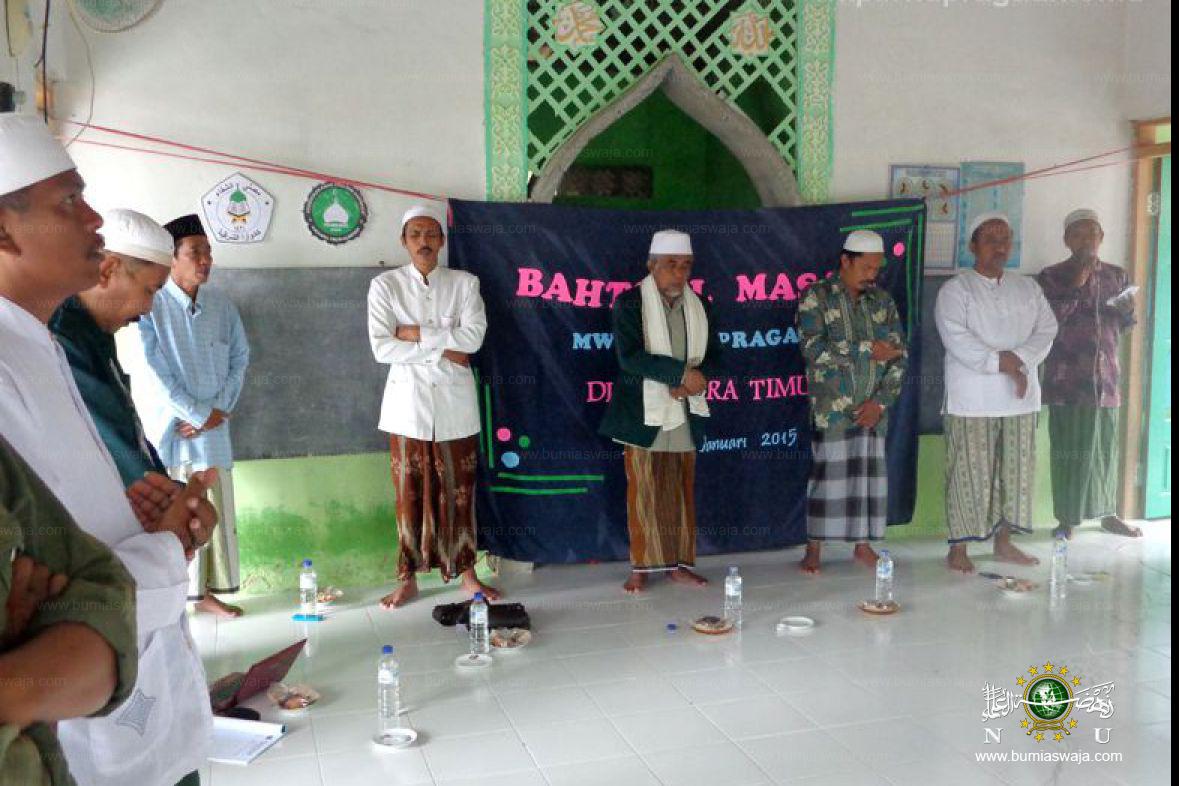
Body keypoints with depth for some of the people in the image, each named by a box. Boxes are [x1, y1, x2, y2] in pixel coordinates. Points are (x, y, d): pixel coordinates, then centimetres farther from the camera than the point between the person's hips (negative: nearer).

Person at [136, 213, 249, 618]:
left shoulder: (221, 304, 4)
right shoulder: (151, 305, -10)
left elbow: (240, 358, 7)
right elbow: (156, 373, -13)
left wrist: (220, 410, -4)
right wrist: (200, 414, -12)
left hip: (213, 428, 4)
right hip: (168, 426, -4)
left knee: (215, 510, 8)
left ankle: (206, 591, 21)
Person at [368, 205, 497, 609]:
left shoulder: (464, 283, 4)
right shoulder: (385, 285, 0)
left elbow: (473, 336, -11)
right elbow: (381, 347, -10)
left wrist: (416, 334, -13)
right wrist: (442, 350, -12)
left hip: (454, 401, 1)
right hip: (408, 400, -1)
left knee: (459, 488, 6)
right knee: (409, 490, 4)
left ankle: (466, 572, 18)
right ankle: (408, 579, 15)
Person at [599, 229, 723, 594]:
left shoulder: (697, 304, 10)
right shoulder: (630, 302, -6)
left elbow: (713, 355, 10)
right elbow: (630, 356, -17)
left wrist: (695, 379, -11)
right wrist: (681, 373, -19)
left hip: (684, 414, 4)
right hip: (644, 414, -4)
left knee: (682, 492, 9)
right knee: (644, 493, 1)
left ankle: (678, 562, 18)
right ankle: (641, 567, 10)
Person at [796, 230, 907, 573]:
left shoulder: (883, 300, 11)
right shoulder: (816, 297, -2)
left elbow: (900, 353, 7)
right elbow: (813, 347, -15)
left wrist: (881, 401, -4)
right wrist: (867, 349, -14)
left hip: (874, 408, 4)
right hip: (831, 408, -4)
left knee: (869, 473, 7)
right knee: (827, 473, -3)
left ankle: (863, 545, 19)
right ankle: (814, 549, 7)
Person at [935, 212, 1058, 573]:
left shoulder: (1028, 288, 14)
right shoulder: (955, 290, -3)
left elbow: (1046, 329, 3)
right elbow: (958, 340, -15)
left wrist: (1019, 361, -14)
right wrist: (1004, 363, -16)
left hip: (1020, 397, 6)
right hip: (972, 400, -5)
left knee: (1017, 470, 10)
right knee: (968, 473, -3)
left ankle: (1004, 542, 23)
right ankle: (958, 547, 6)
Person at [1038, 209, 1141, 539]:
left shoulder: (1117, 275, 11)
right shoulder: (1052, 276, -1)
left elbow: (1122, 327, 18)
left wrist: (1128, 313, -5)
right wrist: (1075, 288, -16)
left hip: (1105, 376, 4)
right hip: (1066, 378, -4)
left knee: (1105, 446, 9)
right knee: (1068, 447, -1)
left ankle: (1107, 513, 22)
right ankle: (1067, 517, 8)